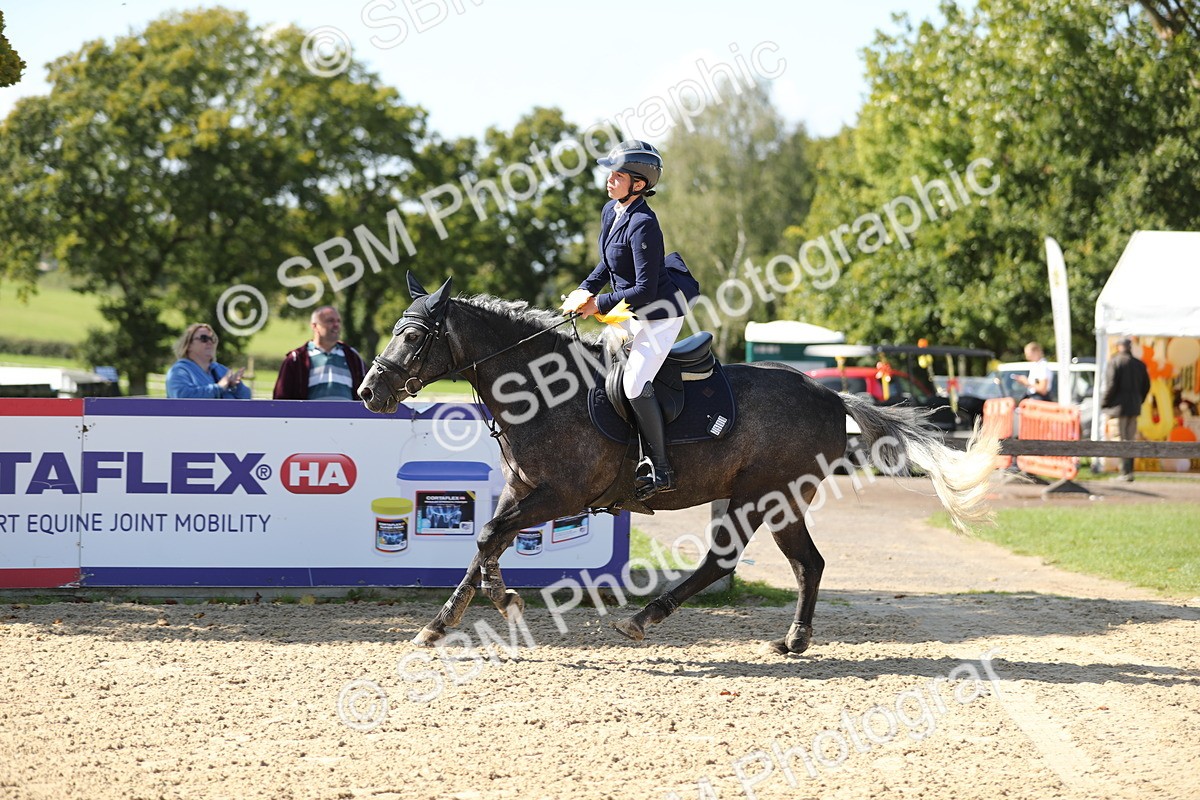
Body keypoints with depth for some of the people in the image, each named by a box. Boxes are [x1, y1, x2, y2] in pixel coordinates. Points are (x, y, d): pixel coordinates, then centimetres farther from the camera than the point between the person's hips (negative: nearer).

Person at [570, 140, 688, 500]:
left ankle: (661, 470, -12)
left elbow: (645, 289, -25)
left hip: (661, 313, -10)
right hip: (633, 314, 10)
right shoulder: (611, 211, 3)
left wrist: (600, 304, -19)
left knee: (635, 383, -20)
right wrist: (586, 290, 5)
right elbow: (608, 263, 20)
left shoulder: (642, 226, -25)